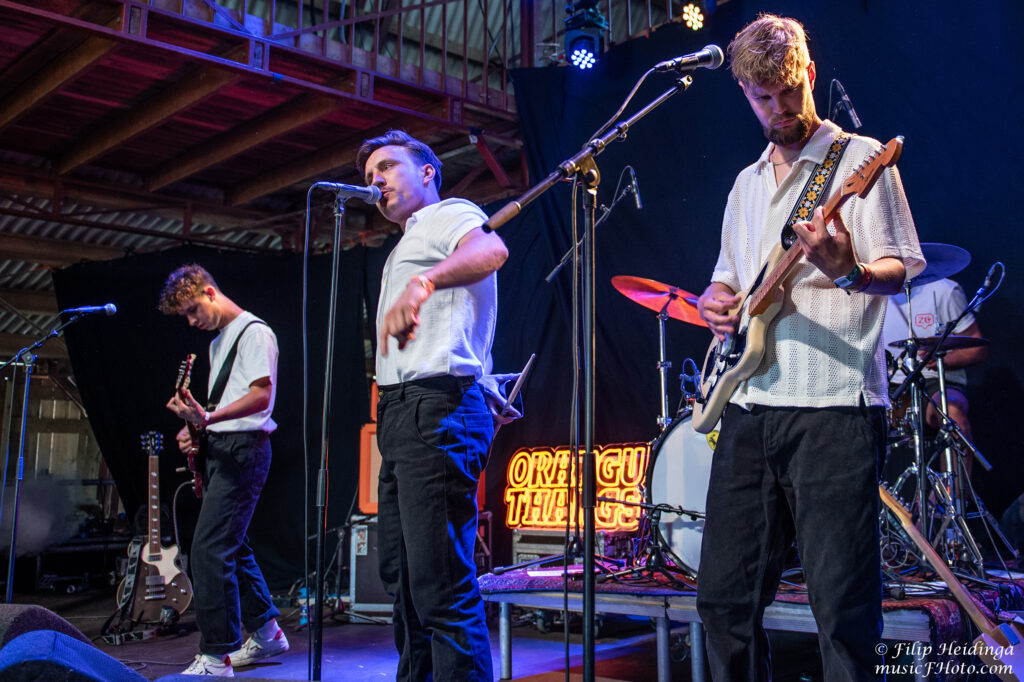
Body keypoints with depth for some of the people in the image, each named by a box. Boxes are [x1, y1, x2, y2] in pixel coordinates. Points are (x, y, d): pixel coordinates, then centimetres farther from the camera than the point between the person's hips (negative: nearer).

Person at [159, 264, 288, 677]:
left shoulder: (253, 332, -9)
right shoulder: (218, 341, 21)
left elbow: (261, 396, -20)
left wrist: (209, 418, -33)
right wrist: (197, 426, 8)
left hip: (242, 448, -10)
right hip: (219, 449, 10)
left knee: (209, 548, -14)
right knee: (231, 545, 15)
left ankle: (217, 656, -9)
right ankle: (265, 632, 26)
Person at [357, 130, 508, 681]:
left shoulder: (449, 214, 0)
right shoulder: (407, 246, 29)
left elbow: (490, 250, -27)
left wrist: (423, 282, -44)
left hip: (436, 408, -11)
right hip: (401, 415, 11)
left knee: (440, 584, -14)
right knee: (401, 575, 17)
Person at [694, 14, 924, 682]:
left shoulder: (860, 158, 3)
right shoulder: (748, 183, 22)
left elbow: (899, 269, -4)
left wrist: (848, 269, -26)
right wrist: (717, 301, 5)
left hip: (833, 405, -6)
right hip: (749, 405, 6)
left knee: (843, 606, -7)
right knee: (725, 595, 7)